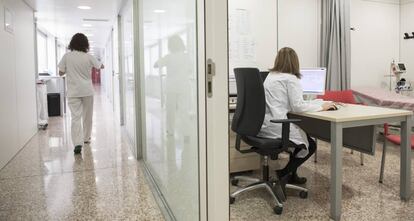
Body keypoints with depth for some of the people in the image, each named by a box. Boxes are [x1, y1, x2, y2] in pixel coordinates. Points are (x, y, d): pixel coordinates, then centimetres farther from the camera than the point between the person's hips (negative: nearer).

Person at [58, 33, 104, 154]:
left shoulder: (67, 56, -5)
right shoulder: (89, 57, -5)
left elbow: (61, 73, 1)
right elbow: (101, 66, 10)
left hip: (73, 92, -1)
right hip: (87, 91, 1)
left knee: (75, 117, -4)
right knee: (87, 116, 17)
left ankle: (78, 143, -17)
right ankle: (86, 138, 31)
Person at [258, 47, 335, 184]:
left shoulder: (270, 76, 15)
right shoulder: (291, 78, -10)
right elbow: (297, 106, -16)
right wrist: (321, 107, -4)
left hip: (264, 125, 9)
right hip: (276, 126, -9)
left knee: (304, 136, 26)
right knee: (310, 145, 12)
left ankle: (291, 174, 30)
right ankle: (284, 173, 10)